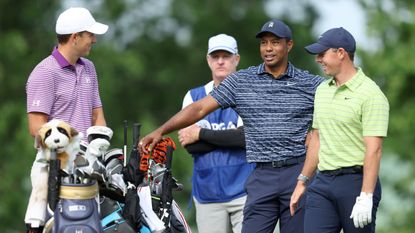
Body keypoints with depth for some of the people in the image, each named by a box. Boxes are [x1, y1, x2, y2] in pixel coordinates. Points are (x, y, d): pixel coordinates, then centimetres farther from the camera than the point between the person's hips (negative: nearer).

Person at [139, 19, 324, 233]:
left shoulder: (310, 84, 3)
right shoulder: (241, 81, 6)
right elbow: (200, 108, 2)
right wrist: (161, 131, -7)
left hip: (298, 173, -1)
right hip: (262, 176, 1)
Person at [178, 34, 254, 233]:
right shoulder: (193, 97, 14)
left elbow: (246, 136, -12)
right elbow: (189, 145, 1)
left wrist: (201, 134, -7)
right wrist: (230, 137, -9)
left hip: (244, 190, -3)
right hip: (207, 193, 3)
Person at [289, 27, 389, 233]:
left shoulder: (371, 94, -11)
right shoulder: (322, 90, 14)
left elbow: (374, 149, -17)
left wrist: (366, 197, -23)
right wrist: (302, 181, 22)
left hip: (356, 182, -7)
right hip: (323, 183, 7)